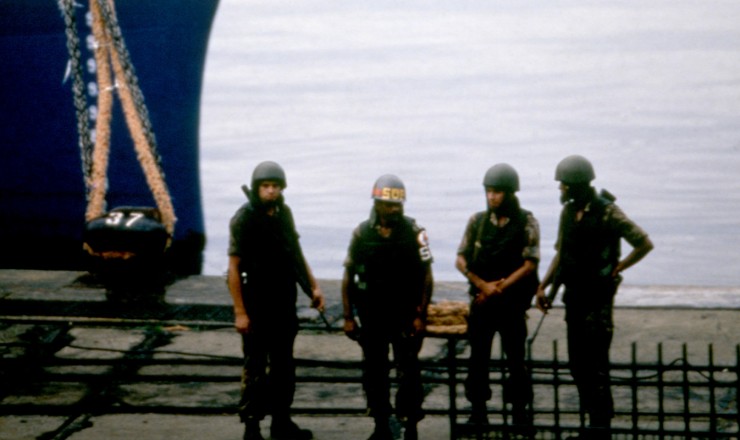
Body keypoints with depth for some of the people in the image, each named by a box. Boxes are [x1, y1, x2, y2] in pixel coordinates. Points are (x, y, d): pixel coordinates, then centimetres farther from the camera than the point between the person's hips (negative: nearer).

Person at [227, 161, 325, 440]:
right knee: (255, 368, 0)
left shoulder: (284, 214, 6)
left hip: (284, 304, 7)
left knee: (283, 365, 14)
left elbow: (296, 253, 18)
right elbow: (234, 268, -14)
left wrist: (312, 286, 11)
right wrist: (240, 312, -17)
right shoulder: (244, 219, -13)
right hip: (256, 307, -7)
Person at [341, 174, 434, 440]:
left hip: (405, 314, -2)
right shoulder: (362, 234, 0)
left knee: (408, 371, -5)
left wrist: (420, 315, -8)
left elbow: (426, 276, -3)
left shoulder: (414, 232, -5)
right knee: (374, 373, 8)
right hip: (371, 316, 2)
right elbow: (348, 276, 5)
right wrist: (348, 316, 2)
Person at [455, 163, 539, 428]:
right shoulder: (477, 221, 4)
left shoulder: (526, 223, -4)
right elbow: (461, 260, 4)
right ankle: (478, 412, 12)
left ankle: (520, 412, 12)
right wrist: (484, 285, -9)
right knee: (478, 358, 4)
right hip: (481, 301, 2)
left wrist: (499, 288, -12)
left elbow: (530, 264, -8)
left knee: (516, 359, 2)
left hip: (512, 303, -2)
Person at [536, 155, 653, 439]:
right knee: (577, 361, 10)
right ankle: (591, 415, 19)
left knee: (595, 362, -7)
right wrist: (543, 287, 11)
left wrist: (616, 269, -7)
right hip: (574, 293, 7)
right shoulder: (568, 212, 8)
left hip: (597, 296, -7)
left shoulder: (607, 212, -13)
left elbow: (644, 244, -10)